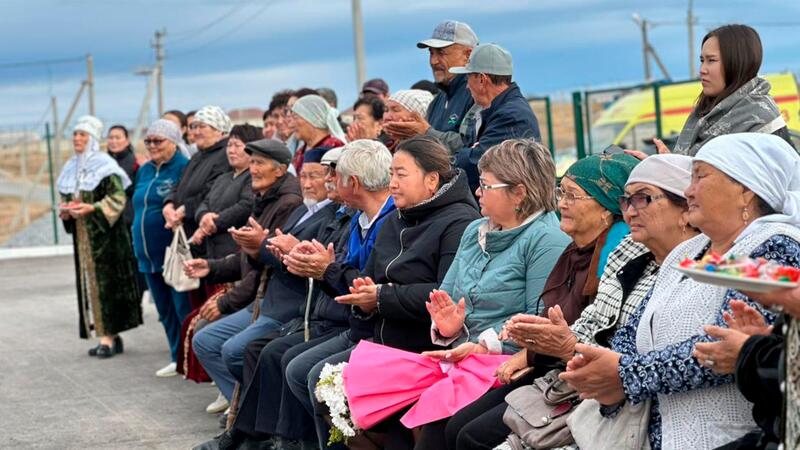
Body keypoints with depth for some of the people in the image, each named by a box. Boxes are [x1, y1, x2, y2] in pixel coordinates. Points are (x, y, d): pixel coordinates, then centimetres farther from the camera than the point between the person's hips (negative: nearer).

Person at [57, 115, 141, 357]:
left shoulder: (105, 165, -8)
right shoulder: (71, 168, 14)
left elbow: (118, 198, -12)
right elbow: (67, 198, 23)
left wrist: (92, 209, -21)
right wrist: (65, 211, 2)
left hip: (105, 233, -7)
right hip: (82, 236, 7)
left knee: (106, 281, -9)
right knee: (89, 283, 4)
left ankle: (109, 336, -9)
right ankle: (110, 336, 9)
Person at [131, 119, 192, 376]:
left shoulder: (184, 168, -10)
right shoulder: (145, 171, 16)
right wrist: (138, 244, 20)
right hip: (149, 254, 9)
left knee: (184, 308, -7)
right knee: (165, 310, 14)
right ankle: (178, 358, 22)